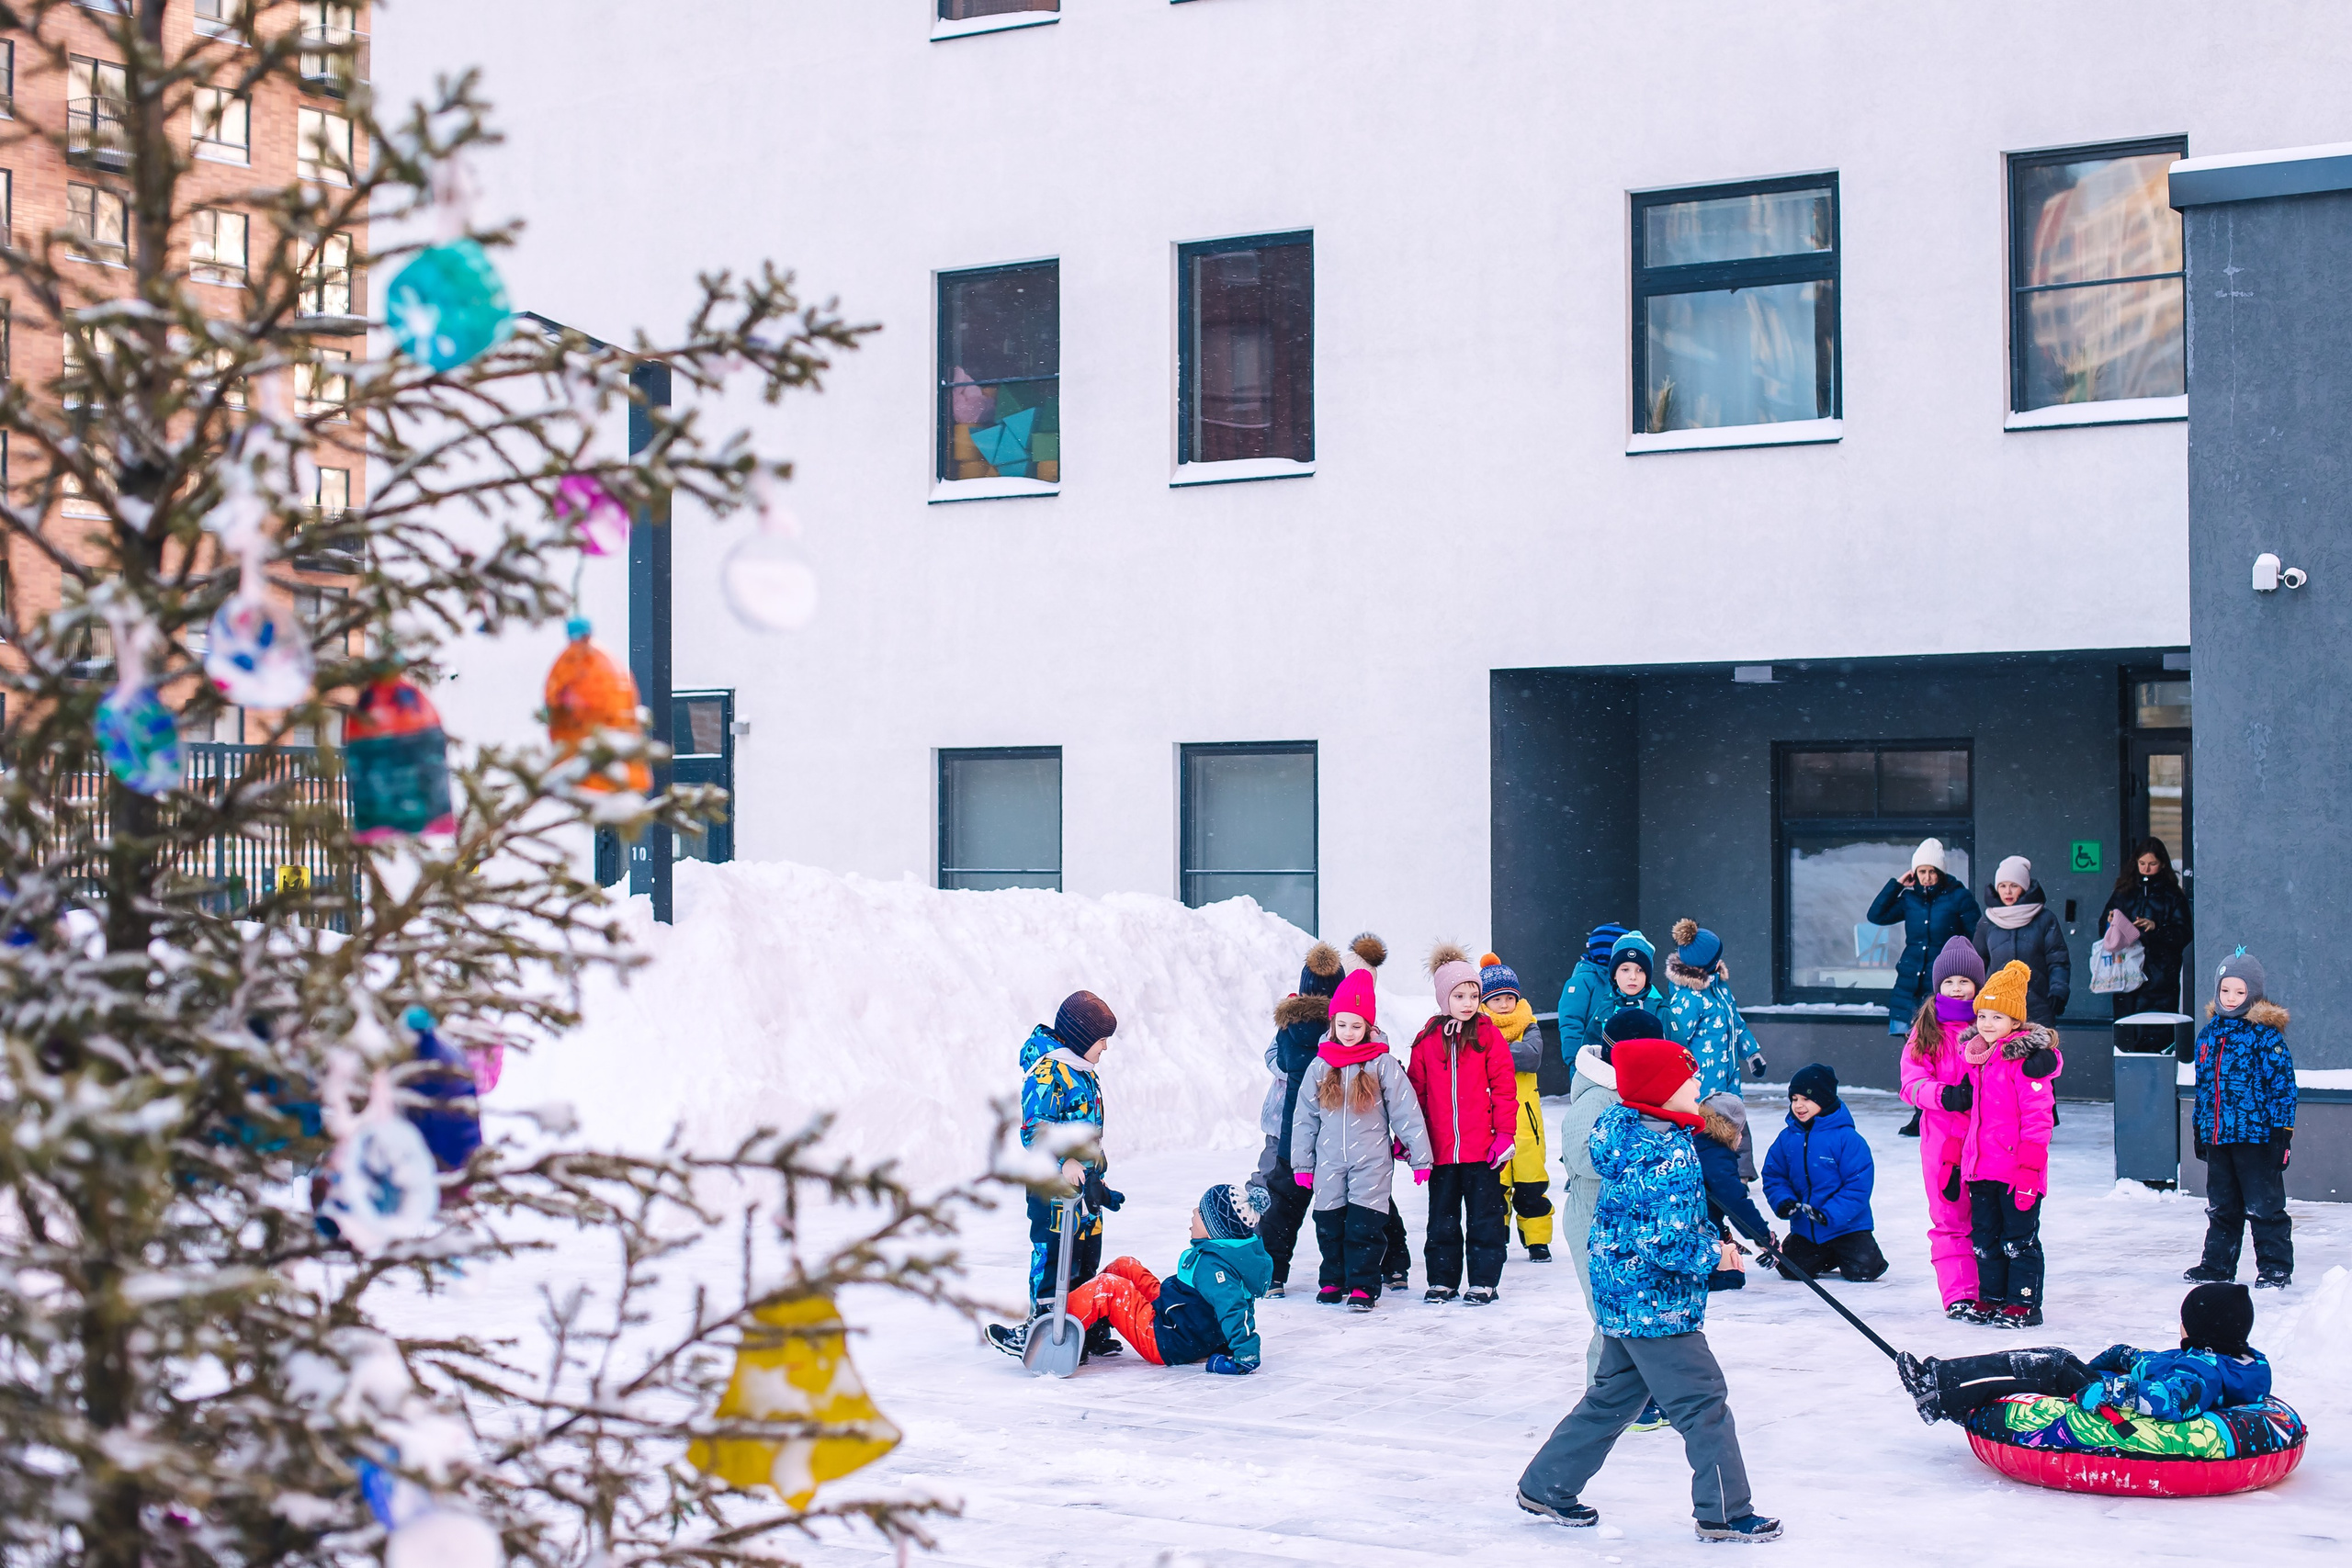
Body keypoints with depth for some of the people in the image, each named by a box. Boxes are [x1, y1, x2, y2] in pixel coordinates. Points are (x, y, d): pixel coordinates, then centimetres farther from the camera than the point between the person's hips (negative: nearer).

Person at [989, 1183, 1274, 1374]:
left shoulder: (1212, 1264, -26)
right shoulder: (1245, 1249, 3)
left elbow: (1233, 1307, -38)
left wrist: (1245, 1356, -42)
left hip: (1166, 1344, -10)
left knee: (1108, 1287, -19)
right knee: (1124, 1267, 13)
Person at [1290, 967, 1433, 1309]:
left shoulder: (1382, 1064, -4)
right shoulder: (1321, 1066, 6)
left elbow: (1405, 1110, -3)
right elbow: (1305, 1117, 11)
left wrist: (1420, 1156, -4)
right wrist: (1303, 1162, 10)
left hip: (1371, 1160, -3)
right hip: (1329, 1161, 3)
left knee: (1365, 1224, -7)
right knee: (1329, 1223, 8)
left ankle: (1363, 1284, 0)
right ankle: (1333, 1279, 23)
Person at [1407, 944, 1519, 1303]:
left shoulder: (1488, 1035, -2)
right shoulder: (1427, 1039, 4)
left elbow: (1504, 1087, -2)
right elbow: (1416, 1090, 9)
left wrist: (1505, 1134, -8)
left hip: (1482, 1148, -2)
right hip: (1440, 1148, 2)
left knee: (1485, 1217, 4)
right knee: (1441, 1217, 11)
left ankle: (1484, 1282, 12)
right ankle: (1442, 1280, 21)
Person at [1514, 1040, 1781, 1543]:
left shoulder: (1627, 1130, 5)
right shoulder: (1666, 1156, -24)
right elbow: (1667, 1242, -28)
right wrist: (1712, 1253, -12)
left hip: (1624, 1300, 10)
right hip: (1658, 1306, -10)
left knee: (1613, 1397, 20)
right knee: (1703, 1404, 1)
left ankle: (1545, 1486, 28)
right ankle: (1724, 1513, 10)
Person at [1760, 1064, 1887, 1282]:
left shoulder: (1846, 1138, -15)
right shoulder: (1787, 1138, 0)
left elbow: (1859, 1184, -17)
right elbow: (1773, 1175, 8)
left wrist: (1829, 1214, -24)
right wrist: (1783, 1201, -13)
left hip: (1845, 1225, -5)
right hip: (1804, 1229, 5)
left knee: (1861, 1271, -19)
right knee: (1790, 1270, -4)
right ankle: (1829, 1257, 26)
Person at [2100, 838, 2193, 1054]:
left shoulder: (2172, 895, 7)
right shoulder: (2124, 892, 15)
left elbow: (2184, 933, -1)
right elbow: (2104, 927, 14)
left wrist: (2156, 927, -16)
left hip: (2160, 973, -3)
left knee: (2157, 1033, -9)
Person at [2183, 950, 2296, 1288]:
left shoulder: (2266, 1034, -9)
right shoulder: (2209, 1033, 10)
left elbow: (2282, 1085, -9)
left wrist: (2281, 1130, -12)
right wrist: (2198, 1128, 19)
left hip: (2255, 1134, -6)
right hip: (2216, 1134, 6)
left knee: (2263, 1206, -1)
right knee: (2221, 1206, 16)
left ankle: (2275, 1266, 8)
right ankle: (2218, 1263, 26)